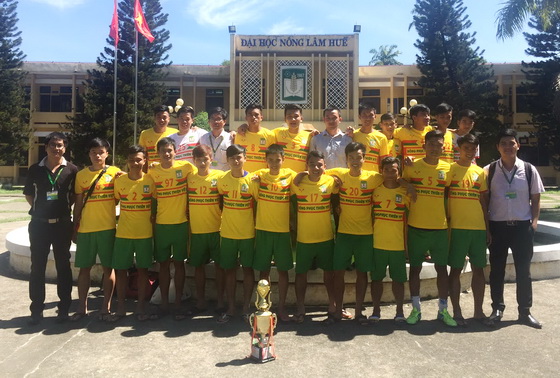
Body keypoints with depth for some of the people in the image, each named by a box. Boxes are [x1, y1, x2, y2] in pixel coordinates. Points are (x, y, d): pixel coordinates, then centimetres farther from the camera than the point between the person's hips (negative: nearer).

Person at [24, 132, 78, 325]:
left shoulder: (71, 170, -1)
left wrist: (65, 208, -3)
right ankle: (36, 309, 17)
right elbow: (28, 194, 11)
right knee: (37, 267, 6)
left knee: (63, 266, 7)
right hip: (39, 224, 1)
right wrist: (40, 209, 1)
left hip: (62, 224, -1)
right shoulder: (35, 169, 3)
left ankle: (64, 307, 18)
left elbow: (76, 195, 6)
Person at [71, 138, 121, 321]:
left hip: (107, 227, -2)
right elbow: (78, 204, 9)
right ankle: (82, 306, 20)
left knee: (108, 267, 4)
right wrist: (75, 228, 8)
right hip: (85, 228, 2)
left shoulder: (115, 172, 0)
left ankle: (106, 306, 15)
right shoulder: (81, 175, 7)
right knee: (84, 267, 8)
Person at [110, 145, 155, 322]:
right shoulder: (119, 180, 1)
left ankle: (141, 307, 18)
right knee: (121, 269, 7)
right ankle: (120, 307, 21)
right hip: (123, 233, 2)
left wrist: (153, 220, -1)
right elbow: (114, 202, 10)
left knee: (142, 269, 6)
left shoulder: (151, 181, -3)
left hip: (145, 233, -1)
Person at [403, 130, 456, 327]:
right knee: (415, 267, 6)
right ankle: (416, 309, 19)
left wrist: (449, 219, 5)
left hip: (440, 227, 1)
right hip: (416, 227, -1)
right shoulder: (412, 167, -1)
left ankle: (443, 310, 21)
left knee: (442, 268, 7)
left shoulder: (447, 169, 3)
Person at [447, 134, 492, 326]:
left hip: (478, 228, 4)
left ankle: (478, 311, 22)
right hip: (456, 227, -4)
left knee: (478, 269, 9)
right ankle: (457, 311, 14)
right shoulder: (450, 169, -1)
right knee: (455, 269, 2)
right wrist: (445, 224, -8)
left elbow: (483, 201, 13)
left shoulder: (480, 172, 11)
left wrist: (488, 228, 10)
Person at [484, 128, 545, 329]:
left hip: (522, 226, 1)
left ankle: (525, 312, 21)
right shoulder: (489, 171, -2)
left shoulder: (529, 170, 1)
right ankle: (497, 308, 23)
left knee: (523, 271, 8)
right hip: (497, 226, 0)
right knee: (497, 269, 9)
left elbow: (536, 198, 6)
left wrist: (534, 221, -3)